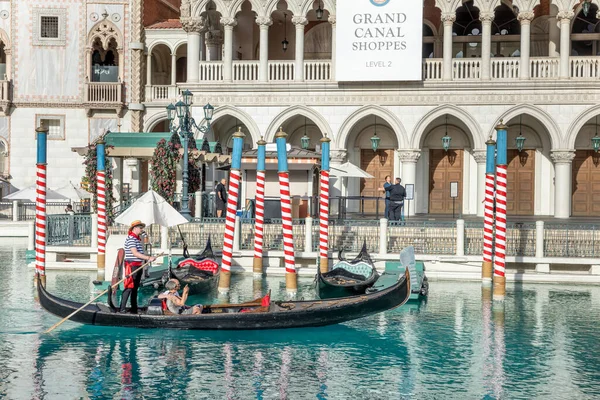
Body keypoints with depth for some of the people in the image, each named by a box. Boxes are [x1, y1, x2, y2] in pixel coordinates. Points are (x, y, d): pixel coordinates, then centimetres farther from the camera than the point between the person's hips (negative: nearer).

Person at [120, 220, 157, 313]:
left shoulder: (138, 239, 18)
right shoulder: (131, 239, -13)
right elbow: (135, 253, -22)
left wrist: (148, 258, 12)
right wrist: (148, 258, -24)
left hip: (139, 266, 10)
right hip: (132, 266, -10)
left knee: (135, 288, 12)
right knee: (129, 288, -11)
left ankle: (134, 309, 17)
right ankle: (122, 309, -10)